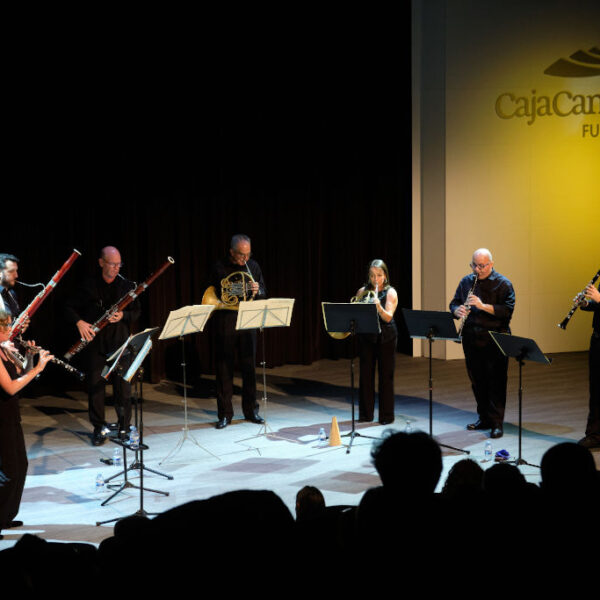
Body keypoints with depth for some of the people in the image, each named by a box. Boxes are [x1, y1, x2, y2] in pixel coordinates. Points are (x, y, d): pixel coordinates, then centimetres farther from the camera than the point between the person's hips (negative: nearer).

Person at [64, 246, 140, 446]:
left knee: (123, 385, 3)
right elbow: (69, 308, 4)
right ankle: (99, 428, 14)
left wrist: (123, 315, -12)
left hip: (120, 342, 1)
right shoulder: (89, 286, 1)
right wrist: (79, 322, -15)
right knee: (95, 385, 3)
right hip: (94, 344, -1)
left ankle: (124, 427, 15)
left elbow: (136, 311, 9)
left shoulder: (126, 285, 5)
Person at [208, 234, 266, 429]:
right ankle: (225, 414, 9)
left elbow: (263, 294, 10)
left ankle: (251, 410, 18)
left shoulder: (253, 266, 6)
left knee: (249, 366, 6)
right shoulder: (219, 268, -4)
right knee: (224, 368, 1)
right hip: (225, 322, -2)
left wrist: (257, 291, -13)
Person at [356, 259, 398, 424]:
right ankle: (365, 414, 14)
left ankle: (386, 415, 7)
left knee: (385, 376, -1)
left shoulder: (390, 293, -3)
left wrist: (378, 305, -31)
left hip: (386, 337, -3)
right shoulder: (362, 291, 7)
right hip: (367, 336, 3)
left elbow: (388, 317, -14)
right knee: (366, 374, 4)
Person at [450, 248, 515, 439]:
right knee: (477, 380, 11)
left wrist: (483, 306, -23)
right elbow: (454, 303, 15)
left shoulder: (503, 284, -5)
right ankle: (484, 418, 24)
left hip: (495, 341, -5)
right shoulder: (466, 282, 11)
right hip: (471, 340, 5)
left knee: (496, 382, -4)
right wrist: (458, 310, -8)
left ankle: (497, 423, 1)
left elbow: (507, 310, -13)